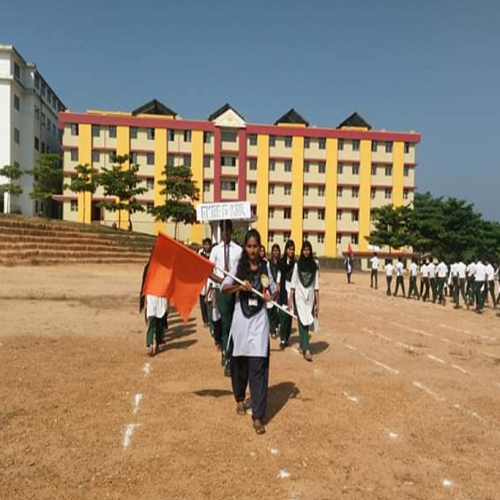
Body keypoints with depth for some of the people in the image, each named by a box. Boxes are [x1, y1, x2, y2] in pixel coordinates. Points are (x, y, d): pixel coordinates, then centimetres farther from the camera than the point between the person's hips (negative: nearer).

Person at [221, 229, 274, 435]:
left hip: (259, 320, 0)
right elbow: (224, 289, -7)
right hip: (241, 319, 1)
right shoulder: (238, 267, 1)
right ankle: (240, 398, 40)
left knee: (258, 367, -6)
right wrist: (240, 286, -24)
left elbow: (273, 290, 13)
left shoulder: (265, 267, 5)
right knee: (239, 363, 12)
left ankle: (258, 416, -4)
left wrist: (270, 295, -9)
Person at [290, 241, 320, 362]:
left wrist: (317, 303, 2)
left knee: (306, 322, 5)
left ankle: (302, 346, 20)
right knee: (303, 321, -10)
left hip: (310, 297, 2)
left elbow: (316, 285, 4)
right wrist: (290, 300, -1)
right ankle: (307, 349, -16)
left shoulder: (314, 265, 4)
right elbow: (293, 283, 2)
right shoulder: (297, 264, 1)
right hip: (299, 296, -2)